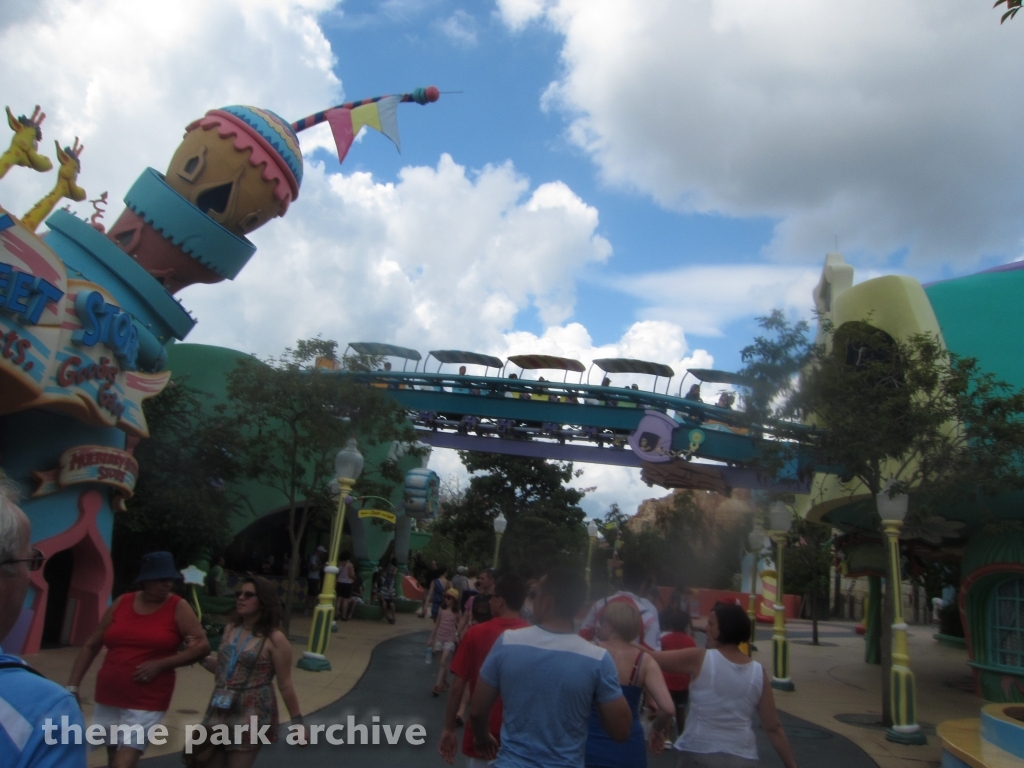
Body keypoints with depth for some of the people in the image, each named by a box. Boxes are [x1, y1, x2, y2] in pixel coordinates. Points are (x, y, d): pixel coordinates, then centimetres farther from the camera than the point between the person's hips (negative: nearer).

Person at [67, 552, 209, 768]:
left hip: (147, 703, -4)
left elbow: (203, 646, -9)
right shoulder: (122, 603, 3)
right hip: (108, 697, 5)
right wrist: (73, 686, 5)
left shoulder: (178, 607, -6)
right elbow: (91, 646, 10)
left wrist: (160, 664, -16)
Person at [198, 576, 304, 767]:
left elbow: (285, 685, -9)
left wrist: (297, 722, -7)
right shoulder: (231, 628, 5)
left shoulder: (274, 639, -13)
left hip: (252, 716, -6)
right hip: (220, 712, 7)